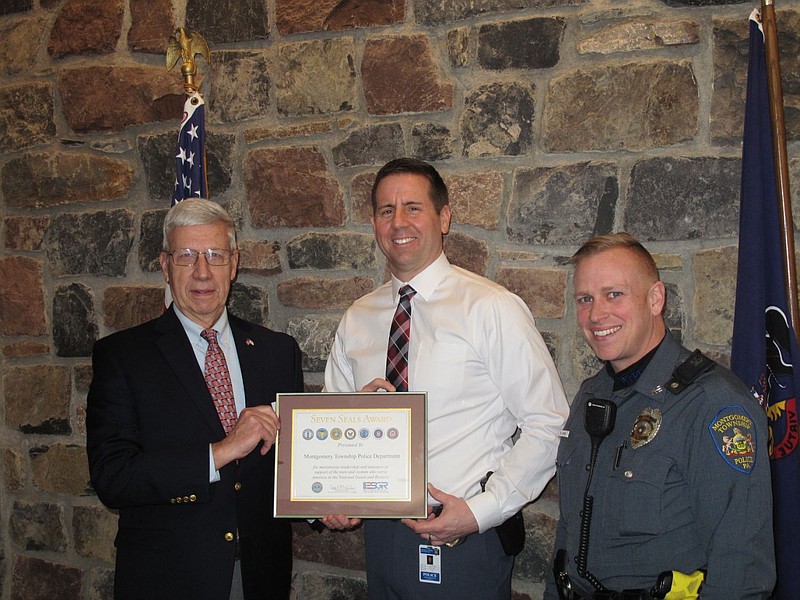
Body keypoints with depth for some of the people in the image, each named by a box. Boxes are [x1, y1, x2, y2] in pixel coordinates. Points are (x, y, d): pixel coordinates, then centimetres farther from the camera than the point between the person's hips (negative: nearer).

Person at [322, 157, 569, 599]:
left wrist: (482, 510, -16)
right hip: (381, 538, 5)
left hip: (465, 541, -4)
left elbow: (548, 426, -10)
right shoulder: (357, 320, 5)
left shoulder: (492, 309, -10)